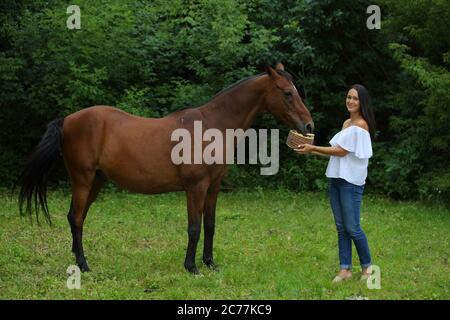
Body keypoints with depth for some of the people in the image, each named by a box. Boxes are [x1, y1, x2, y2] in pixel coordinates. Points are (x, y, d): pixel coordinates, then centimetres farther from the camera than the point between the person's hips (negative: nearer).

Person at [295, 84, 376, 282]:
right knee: (341, 227, 8)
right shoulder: (347, 123, 15)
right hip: (336, 179, 9)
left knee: (352, 227, -6)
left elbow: (341, 151, -13)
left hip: (351, 182, -9)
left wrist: (313, 148, -10)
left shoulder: (361, 126, -12)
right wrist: (313, 151, 10)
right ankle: (345, 269, 12)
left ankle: (367, 266, 10)